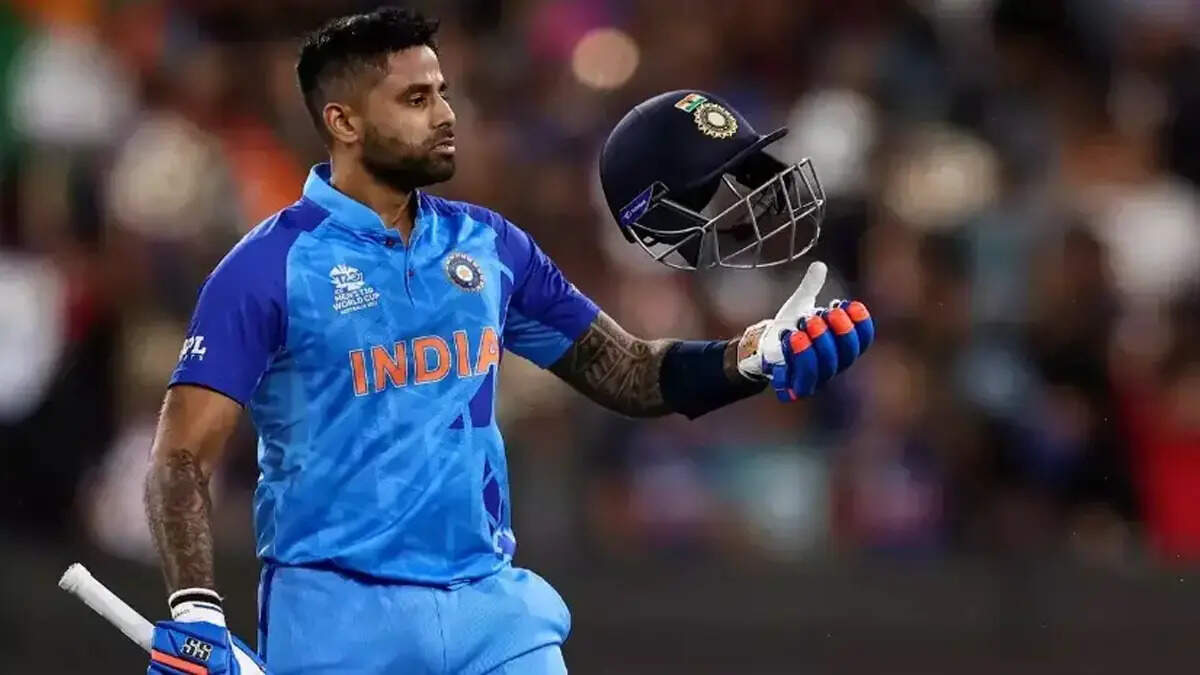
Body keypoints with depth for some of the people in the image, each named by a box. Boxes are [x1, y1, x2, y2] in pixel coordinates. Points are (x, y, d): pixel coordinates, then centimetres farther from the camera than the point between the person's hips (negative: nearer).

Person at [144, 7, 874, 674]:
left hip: (492, 607, 4)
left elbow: (626, 373, 14)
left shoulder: (490, 246, 8)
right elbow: (184, 458, -11)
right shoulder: (270, 267, -7)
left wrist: (752, 356, -5)